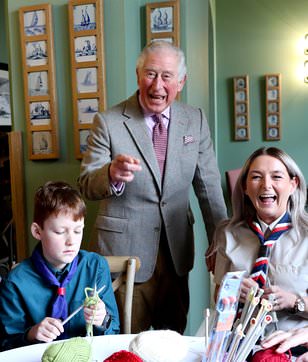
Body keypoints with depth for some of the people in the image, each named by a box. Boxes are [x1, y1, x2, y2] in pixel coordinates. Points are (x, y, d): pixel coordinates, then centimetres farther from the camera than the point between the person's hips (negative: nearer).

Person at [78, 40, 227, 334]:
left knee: (175, 339, 18)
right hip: (124, 248, -3)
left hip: (177, 250, 3)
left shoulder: (195, 121, 2)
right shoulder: (108, 122, -7)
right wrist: (112, 174, -32)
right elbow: (86, 186, -9)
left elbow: (209, 188, 4)